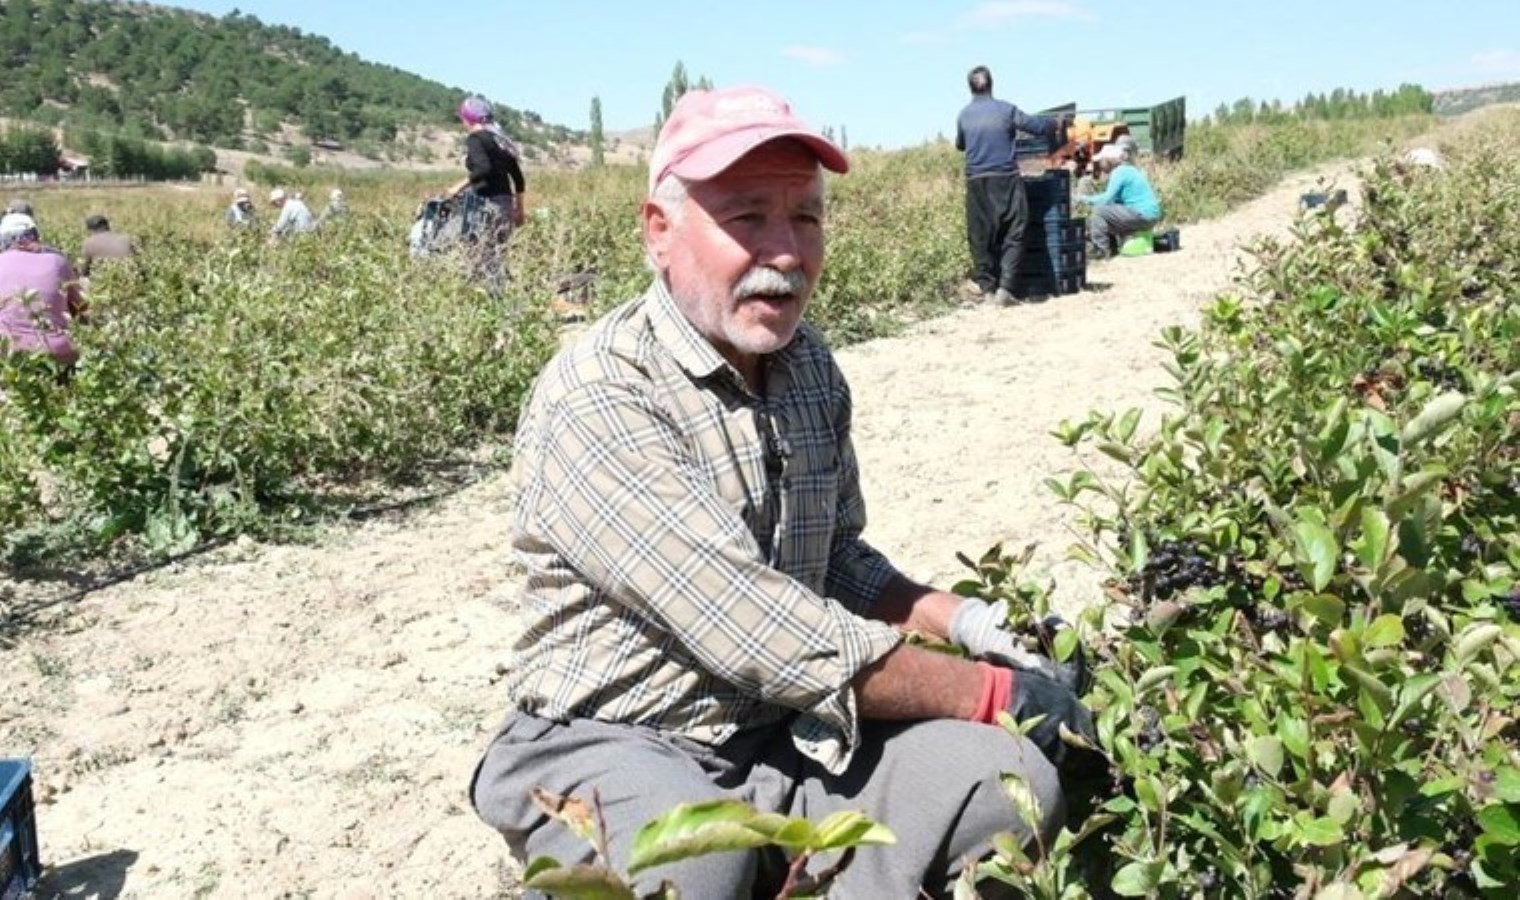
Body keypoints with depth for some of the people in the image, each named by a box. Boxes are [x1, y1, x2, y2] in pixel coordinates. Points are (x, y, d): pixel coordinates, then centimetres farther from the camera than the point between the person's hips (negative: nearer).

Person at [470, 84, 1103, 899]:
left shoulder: (806, 360, 5)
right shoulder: (596, 400, -20)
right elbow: (767, 637, -25)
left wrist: (958, 619, -1)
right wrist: (993, 694, -17)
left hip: (793, 733, 7)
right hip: (618, 749, -6)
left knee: (1012, 777, -13)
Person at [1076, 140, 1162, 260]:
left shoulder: (1120, 172, -11)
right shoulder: (1131, 169, 17)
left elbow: (1107, 199, -16)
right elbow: (1113, 199, 18)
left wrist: (1086, 199, -3)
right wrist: (1091, 198, 10)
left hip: (1143, 215, -10)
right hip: (1151, 214, 10)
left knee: (1098, 211, -10)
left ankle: (1101, 250, -8)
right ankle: (1112, 246, 25)